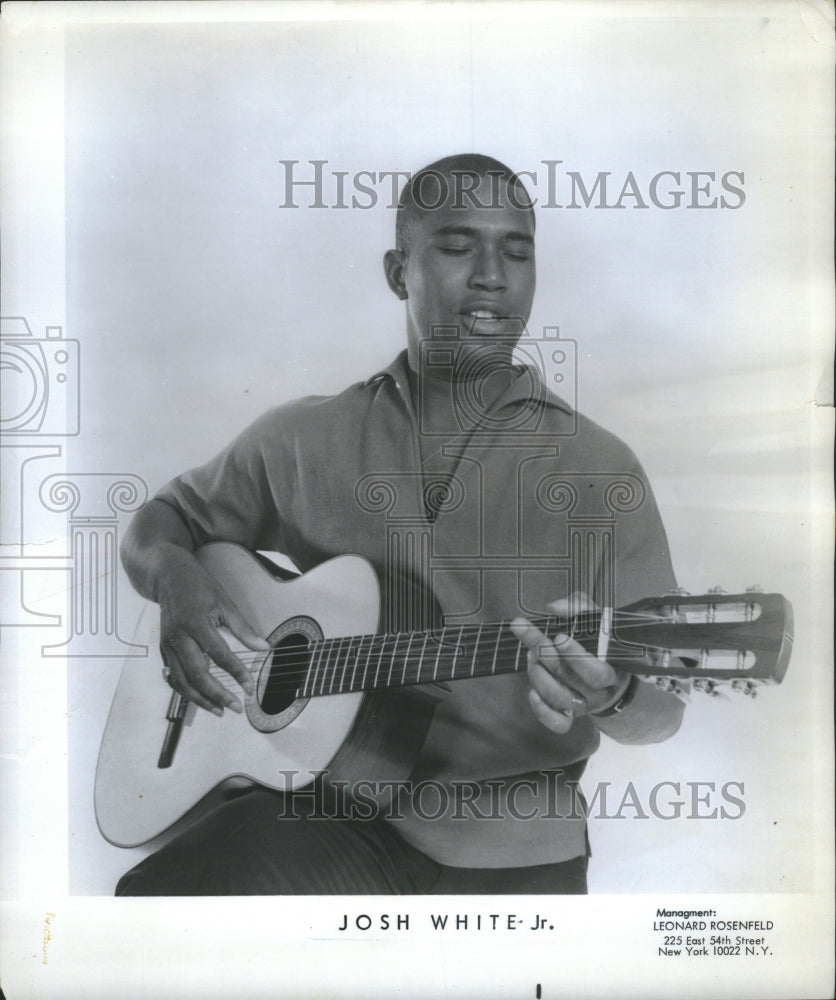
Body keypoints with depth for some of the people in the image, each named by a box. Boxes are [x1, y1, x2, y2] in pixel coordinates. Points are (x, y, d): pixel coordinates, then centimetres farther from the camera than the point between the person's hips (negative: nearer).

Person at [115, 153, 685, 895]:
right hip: (330, 805, 1)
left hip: (512, 845, 0)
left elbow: (662, 706, -1)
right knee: (154, 896, -24)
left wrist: (612, 694, -25)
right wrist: (177, 577, -5)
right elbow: (165, 521, 19)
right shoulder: (302, 438, 5)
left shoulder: (599, 468, -1)